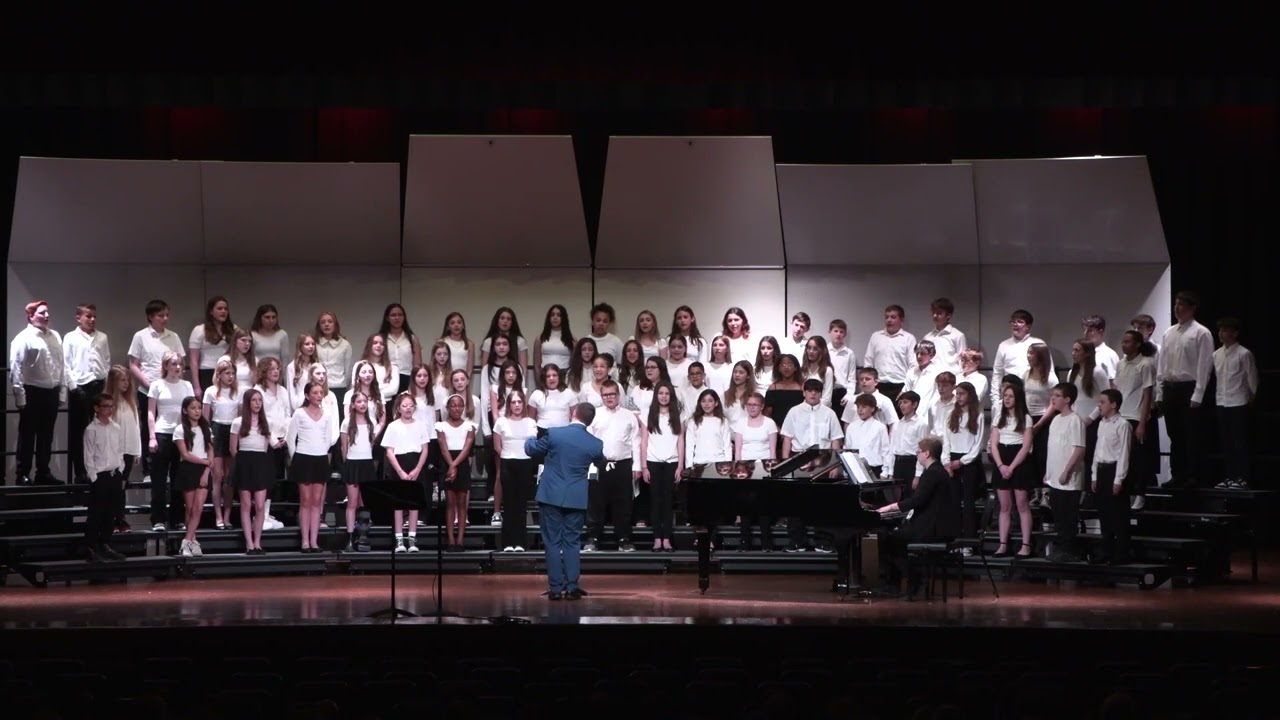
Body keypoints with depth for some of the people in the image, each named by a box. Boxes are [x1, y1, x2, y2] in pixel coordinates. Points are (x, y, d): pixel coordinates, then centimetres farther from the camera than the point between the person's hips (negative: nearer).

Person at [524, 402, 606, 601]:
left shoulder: (553, 434, -12)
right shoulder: (596, 444, -4)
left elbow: (531, 450, 5)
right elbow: (601, 464, 18)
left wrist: (530, 439, 28)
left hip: (551, 496, -2)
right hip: (576, 499, 2)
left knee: (553, 542, 3)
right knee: (572, 543, 8)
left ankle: (555, 588, 1)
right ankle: (572, 588, 3)